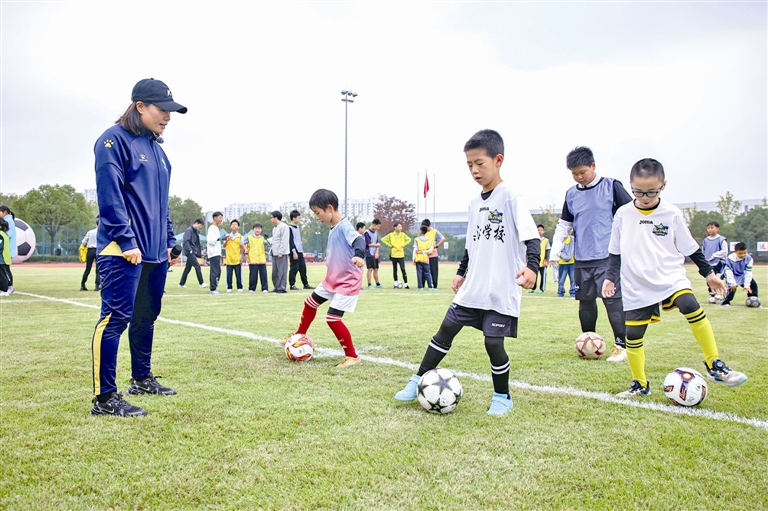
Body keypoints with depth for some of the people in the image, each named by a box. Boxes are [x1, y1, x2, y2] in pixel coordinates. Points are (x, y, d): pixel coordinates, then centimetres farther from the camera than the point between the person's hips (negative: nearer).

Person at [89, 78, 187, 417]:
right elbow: (110, 195, -15)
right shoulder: (114, 140, -7)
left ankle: (142, 379, 29)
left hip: (155, 251, 9)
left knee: (147, 316, 15)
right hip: (123, 250, -9)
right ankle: (104, 398, -4)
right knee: (116, 317, -9)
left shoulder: (156, 147, 18)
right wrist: (126, 241, -19)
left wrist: (168, 241, 19)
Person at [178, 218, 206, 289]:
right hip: (190, 252, -9)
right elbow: (185, 241, -18)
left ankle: (181, 284, 17)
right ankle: (201, 283, -11)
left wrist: (199, 250, 12)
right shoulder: (189, 230, -11)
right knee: (197, 266, -12)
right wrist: (189, 250, -20)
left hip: (194, 252, 9)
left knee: (188, 268, 11)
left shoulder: (196, 231, 16)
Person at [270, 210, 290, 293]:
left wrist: (281, 252, -18)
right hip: (274, 253, 9)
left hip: (281, 253, -9)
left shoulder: (283, 227, -9)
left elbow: (284, 241, -15)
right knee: (275, 272, 11)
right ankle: (276, 287, 17)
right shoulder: (275, 228, 19)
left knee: (281, 271, -8)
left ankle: (281, 288, -7)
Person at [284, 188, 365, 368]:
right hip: (332, 279, 10)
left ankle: (352, 356, 1)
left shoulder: (345, 226, -22)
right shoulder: (333, 228, 6)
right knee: (310, 303, 22)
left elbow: (359, 240, -40)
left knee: (333, 318, -14)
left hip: (348, 282, -10)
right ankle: (299, 336, 45)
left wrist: (358, 255, -59)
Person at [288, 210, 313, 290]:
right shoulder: (290, 228, -9)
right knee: (294, 268, -5)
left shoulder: (297, 227, 17)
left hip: (300, 251, 9)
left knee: (303, 268, 10)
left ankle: (306, 284, 15)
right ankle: (292, 285, 1)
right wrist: (294, 252, -19)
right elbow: (290, 241, -15)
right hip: (294, 251, -9)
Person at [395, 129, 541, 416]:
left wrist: (531, 266, -32)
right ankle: (418, 382, 15)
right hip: (473, 287, 7)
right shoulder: (475, 204, 12)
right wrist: (461, 272, 23)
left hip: (502, 290, -6)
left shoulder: (510, 198, -9)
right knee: (446, 330, 5)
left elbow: (531, 236, -17)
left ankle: (502, 396, 19)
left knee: (493, 341, -3)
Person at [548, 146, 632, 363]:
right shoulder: (571, 194, 10)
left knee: (612, 299, -9)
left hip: (608, 257, -5)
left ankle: (621, 345, 0)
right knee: (586, 302, 10)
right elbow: (563, 225, 16)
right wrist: (554, 253, 9)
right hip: (582, 260, 5)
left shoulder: (611, 186, -2)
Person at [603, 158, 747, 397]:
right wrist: (610, 276, 1)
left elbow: (690, 247, 10)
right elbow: (615, 252, 10)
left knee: (691, 307, -28)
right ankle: (640, 384, 22)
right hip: (637, 288, 1)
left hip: (670, 278, -1)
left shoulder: (672, 214, -2)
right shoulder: (622, 215, 0)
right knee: (632, 335, 1)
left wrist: (708, 272, 11)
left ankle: (714, 365, -12)